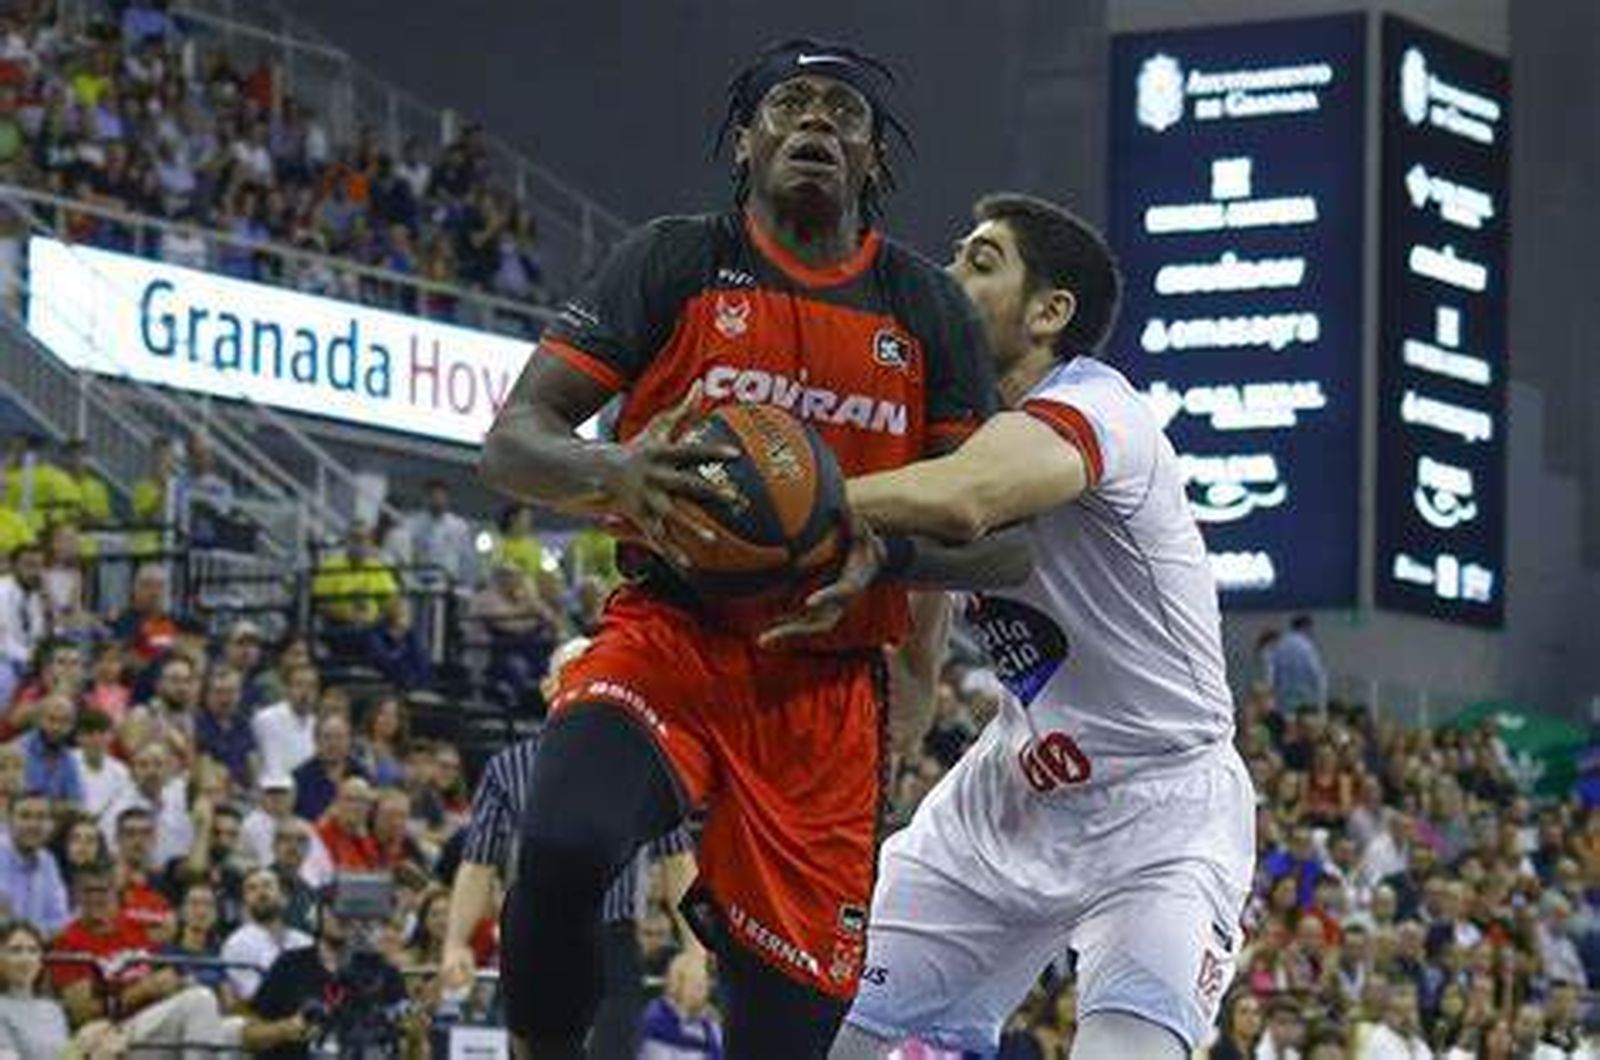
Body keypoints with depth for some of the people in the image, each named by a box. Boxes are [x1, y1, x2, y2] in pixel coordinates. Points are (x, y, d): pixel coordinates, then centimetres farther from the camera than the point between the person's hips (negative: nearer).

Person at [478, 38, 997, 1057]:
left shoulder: (929, 311, 9)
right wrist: (611, 471, -25)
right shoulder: (676, 263, 4)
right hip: (668, 639, -2)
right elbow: (513, 440, -2)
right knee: (563, 846, -34)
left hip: (826, 693, 2)